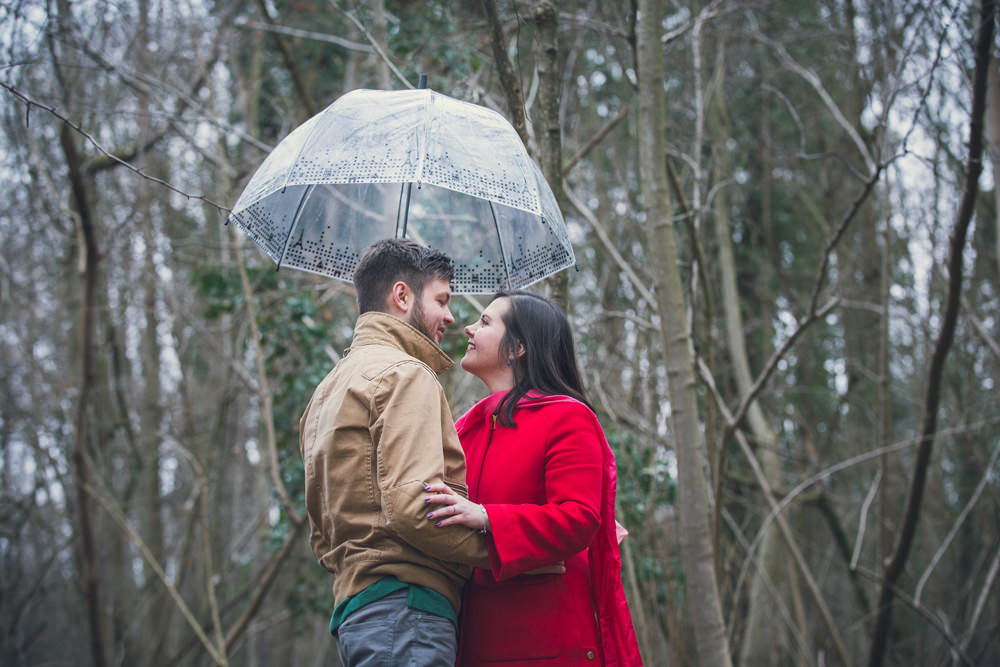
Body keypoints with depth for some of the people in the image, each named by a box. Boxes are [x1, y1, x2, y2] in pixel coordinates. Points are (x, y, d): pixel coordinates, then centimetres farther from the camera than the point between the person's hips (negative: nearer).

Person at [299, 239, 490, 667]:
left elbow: (322, 536, 27)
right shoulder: (404, 374, -5)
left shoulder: (326, 390, 26)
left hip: (353, 605, 10)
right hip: (405, 606, -10)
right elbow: (413, 502, -18)